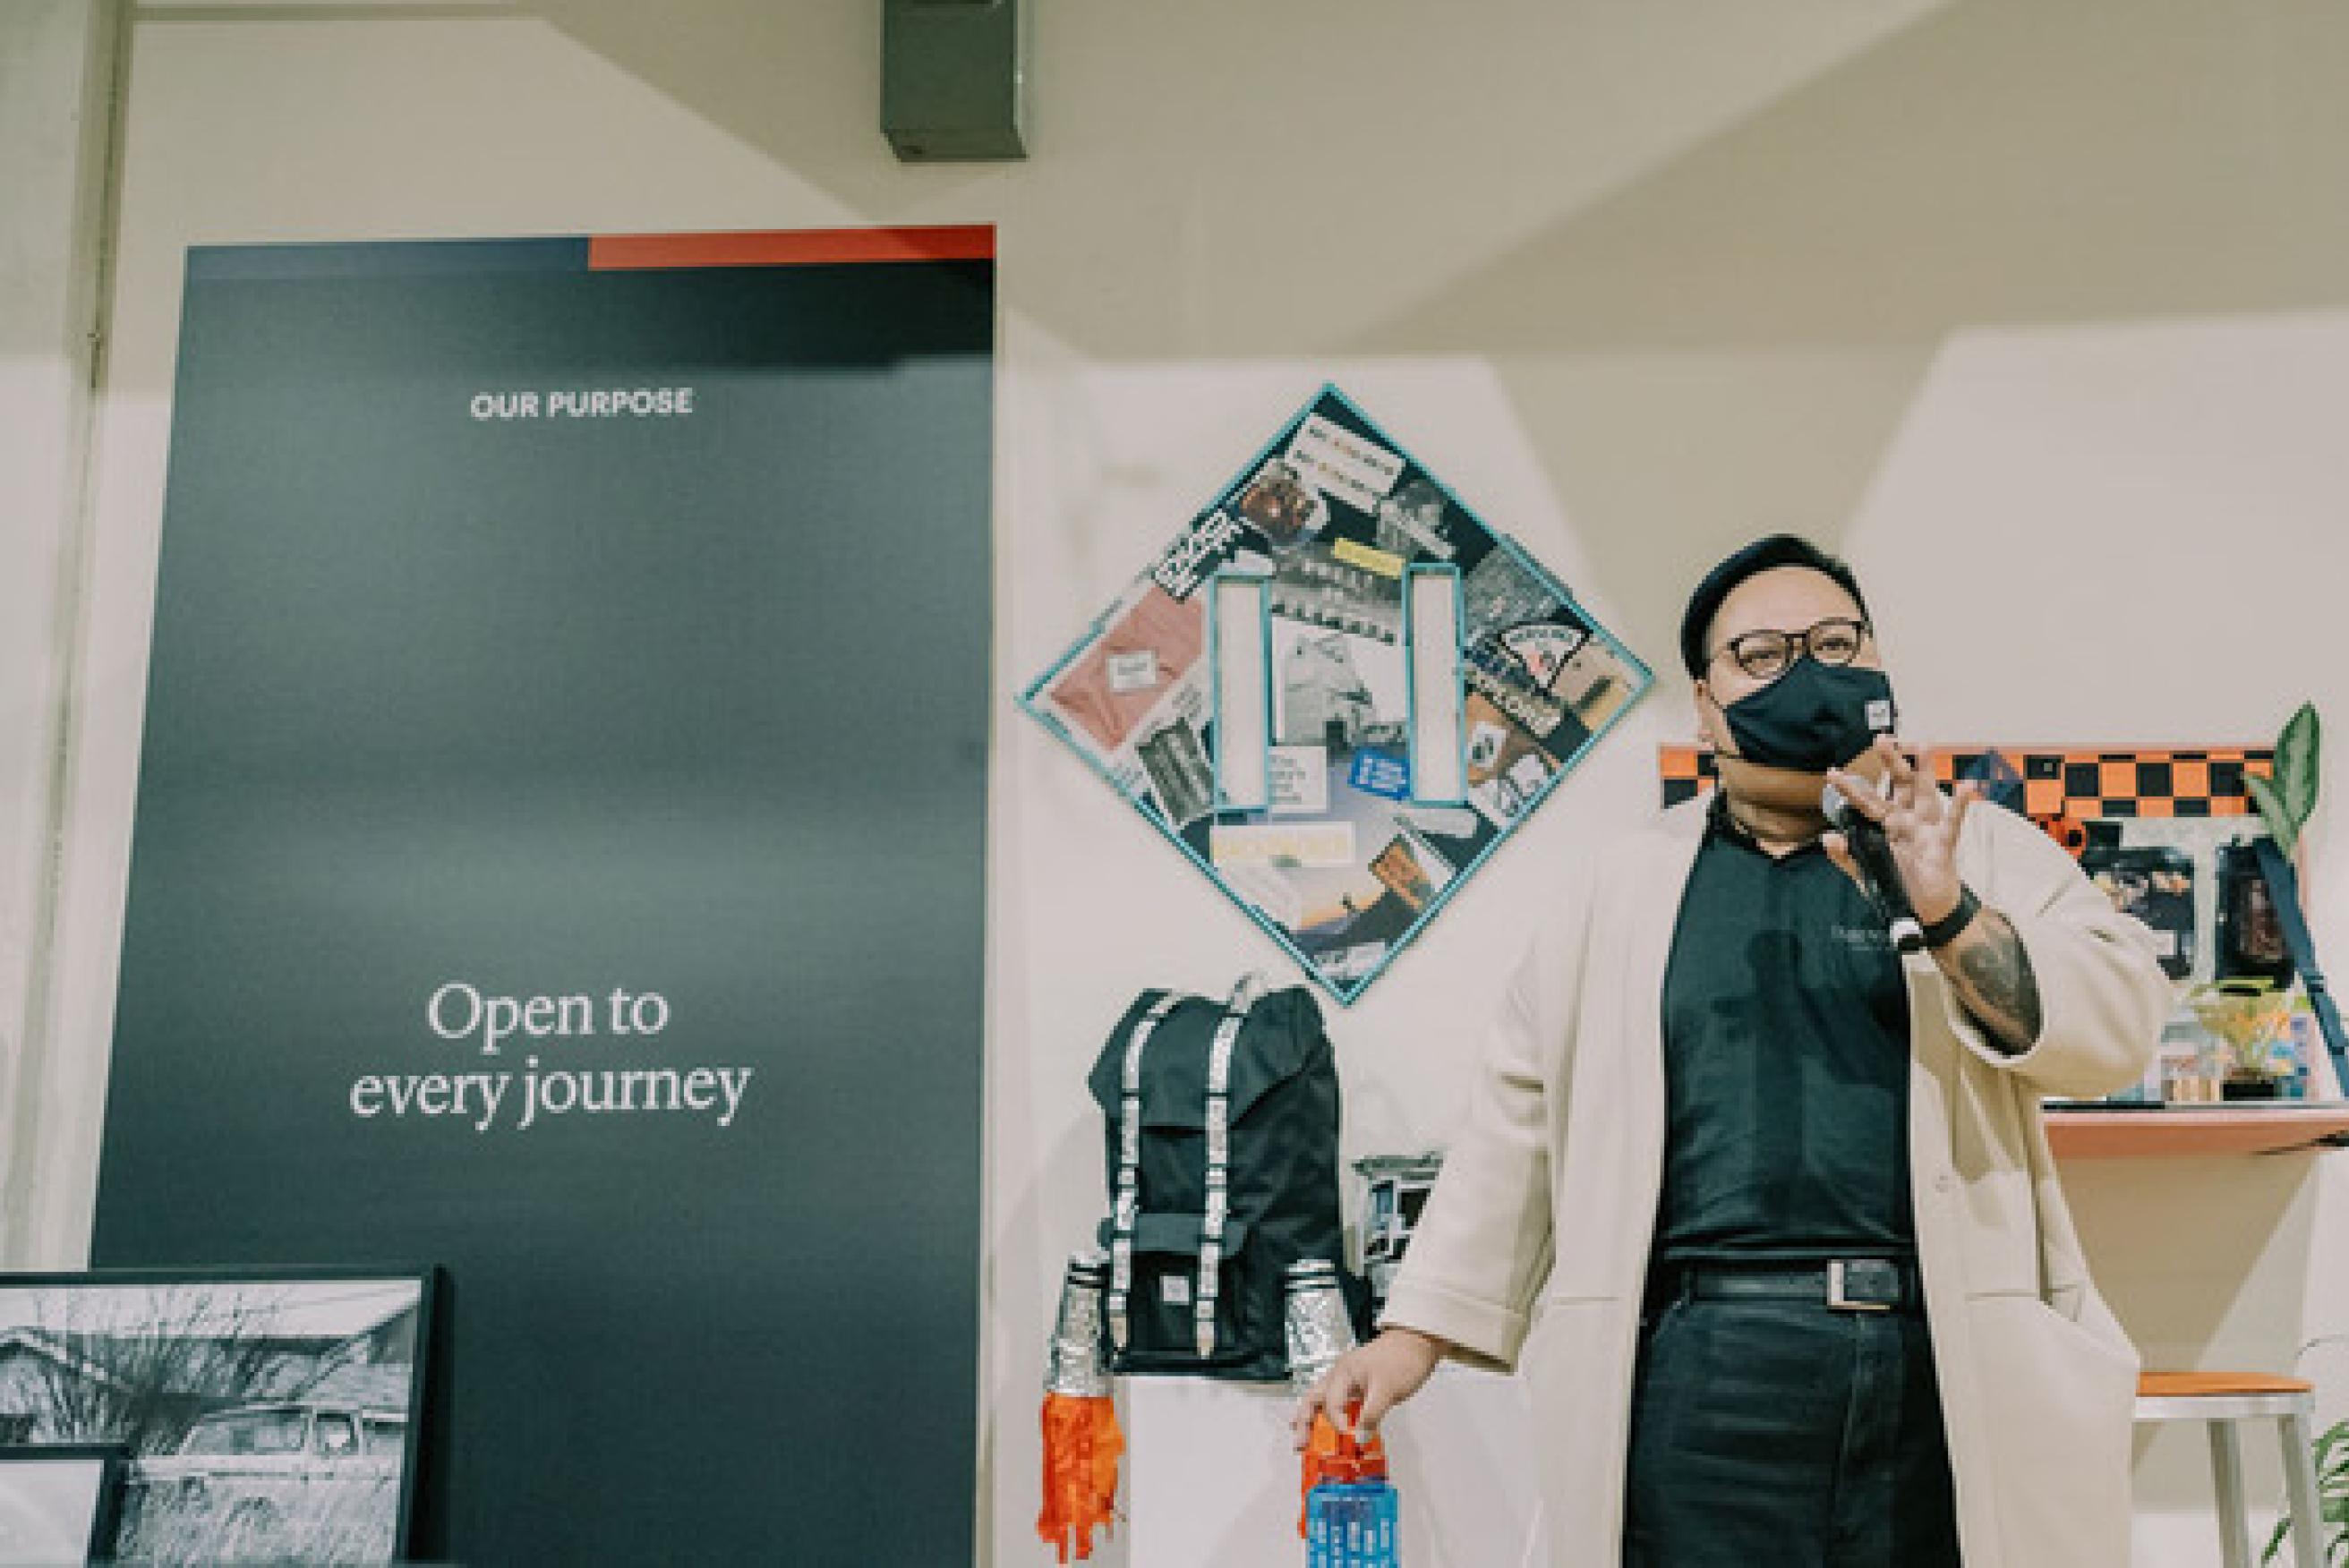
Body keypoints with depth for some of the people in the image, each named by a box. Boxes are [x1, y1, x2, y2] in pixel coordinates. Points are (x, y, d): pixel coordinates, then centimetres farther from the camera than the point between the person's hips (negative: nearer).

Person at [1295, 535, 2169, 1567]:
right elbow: (1523, 1109, 11)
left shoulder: (1980, 851, 11)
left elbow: (2120, 1027, 0)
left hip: (1959, 1371, 0)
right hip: (1704, 1371, 0)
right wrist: (1418, 1329, 7)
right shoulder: (1629, 887, 12)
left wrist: (1949, 914, -15)